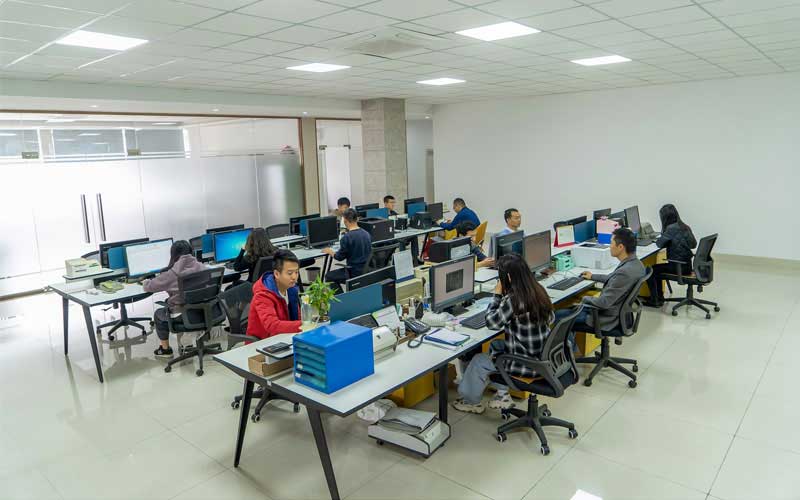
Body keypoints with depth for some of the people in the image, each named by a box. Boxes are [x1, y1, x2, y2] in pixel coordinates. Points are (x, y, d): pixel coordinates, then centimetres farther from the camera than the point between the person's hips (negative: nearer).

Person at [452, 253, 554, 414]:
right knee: (495, 345, 27)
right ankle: (503, 394, 32)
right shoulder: (538, 290, -4)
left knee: (478, 361, 12)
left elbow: (491, 322, -13)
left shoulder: (513, 300, -26)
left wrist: (497, 294, -4)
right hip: (543, 356, 8)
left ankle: (471, 401, 35)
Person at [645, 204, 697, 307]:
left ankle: (654, 300, 8)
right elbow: (694, 244, 18)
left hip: (678, 267, -9)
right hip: (687, 265, 9)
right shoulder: (685, 227, 7)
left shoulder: (671, 228, -18)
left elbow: (660, 244, -9)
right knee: (657, 269, 23)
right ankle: (659, 297, 27)